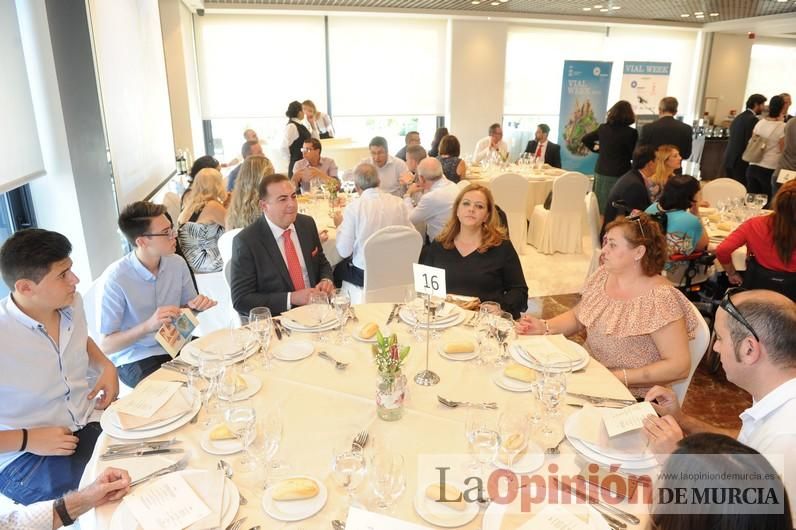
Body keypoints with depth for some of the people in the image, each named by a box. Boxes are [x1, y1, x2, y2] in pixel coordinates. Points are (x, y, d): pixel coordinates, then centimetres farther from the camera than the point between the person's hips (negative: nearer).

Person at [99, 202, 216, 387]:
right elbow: (106, 346, -15)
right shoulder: (115, 278, -19)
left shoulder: (177, 263, -3)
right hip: (135, 359, -5)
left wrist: (197, 305, -10)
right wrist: (148, 326, -29)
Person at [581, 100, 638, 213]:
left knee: (600, 212, 11)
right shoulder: (631, 132, -10)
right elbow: (635, 155, -4)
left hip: (601, 172, 5)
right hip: (618, 175, -5)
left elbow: (585, 139, 17)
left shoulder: (603, 128, 4)